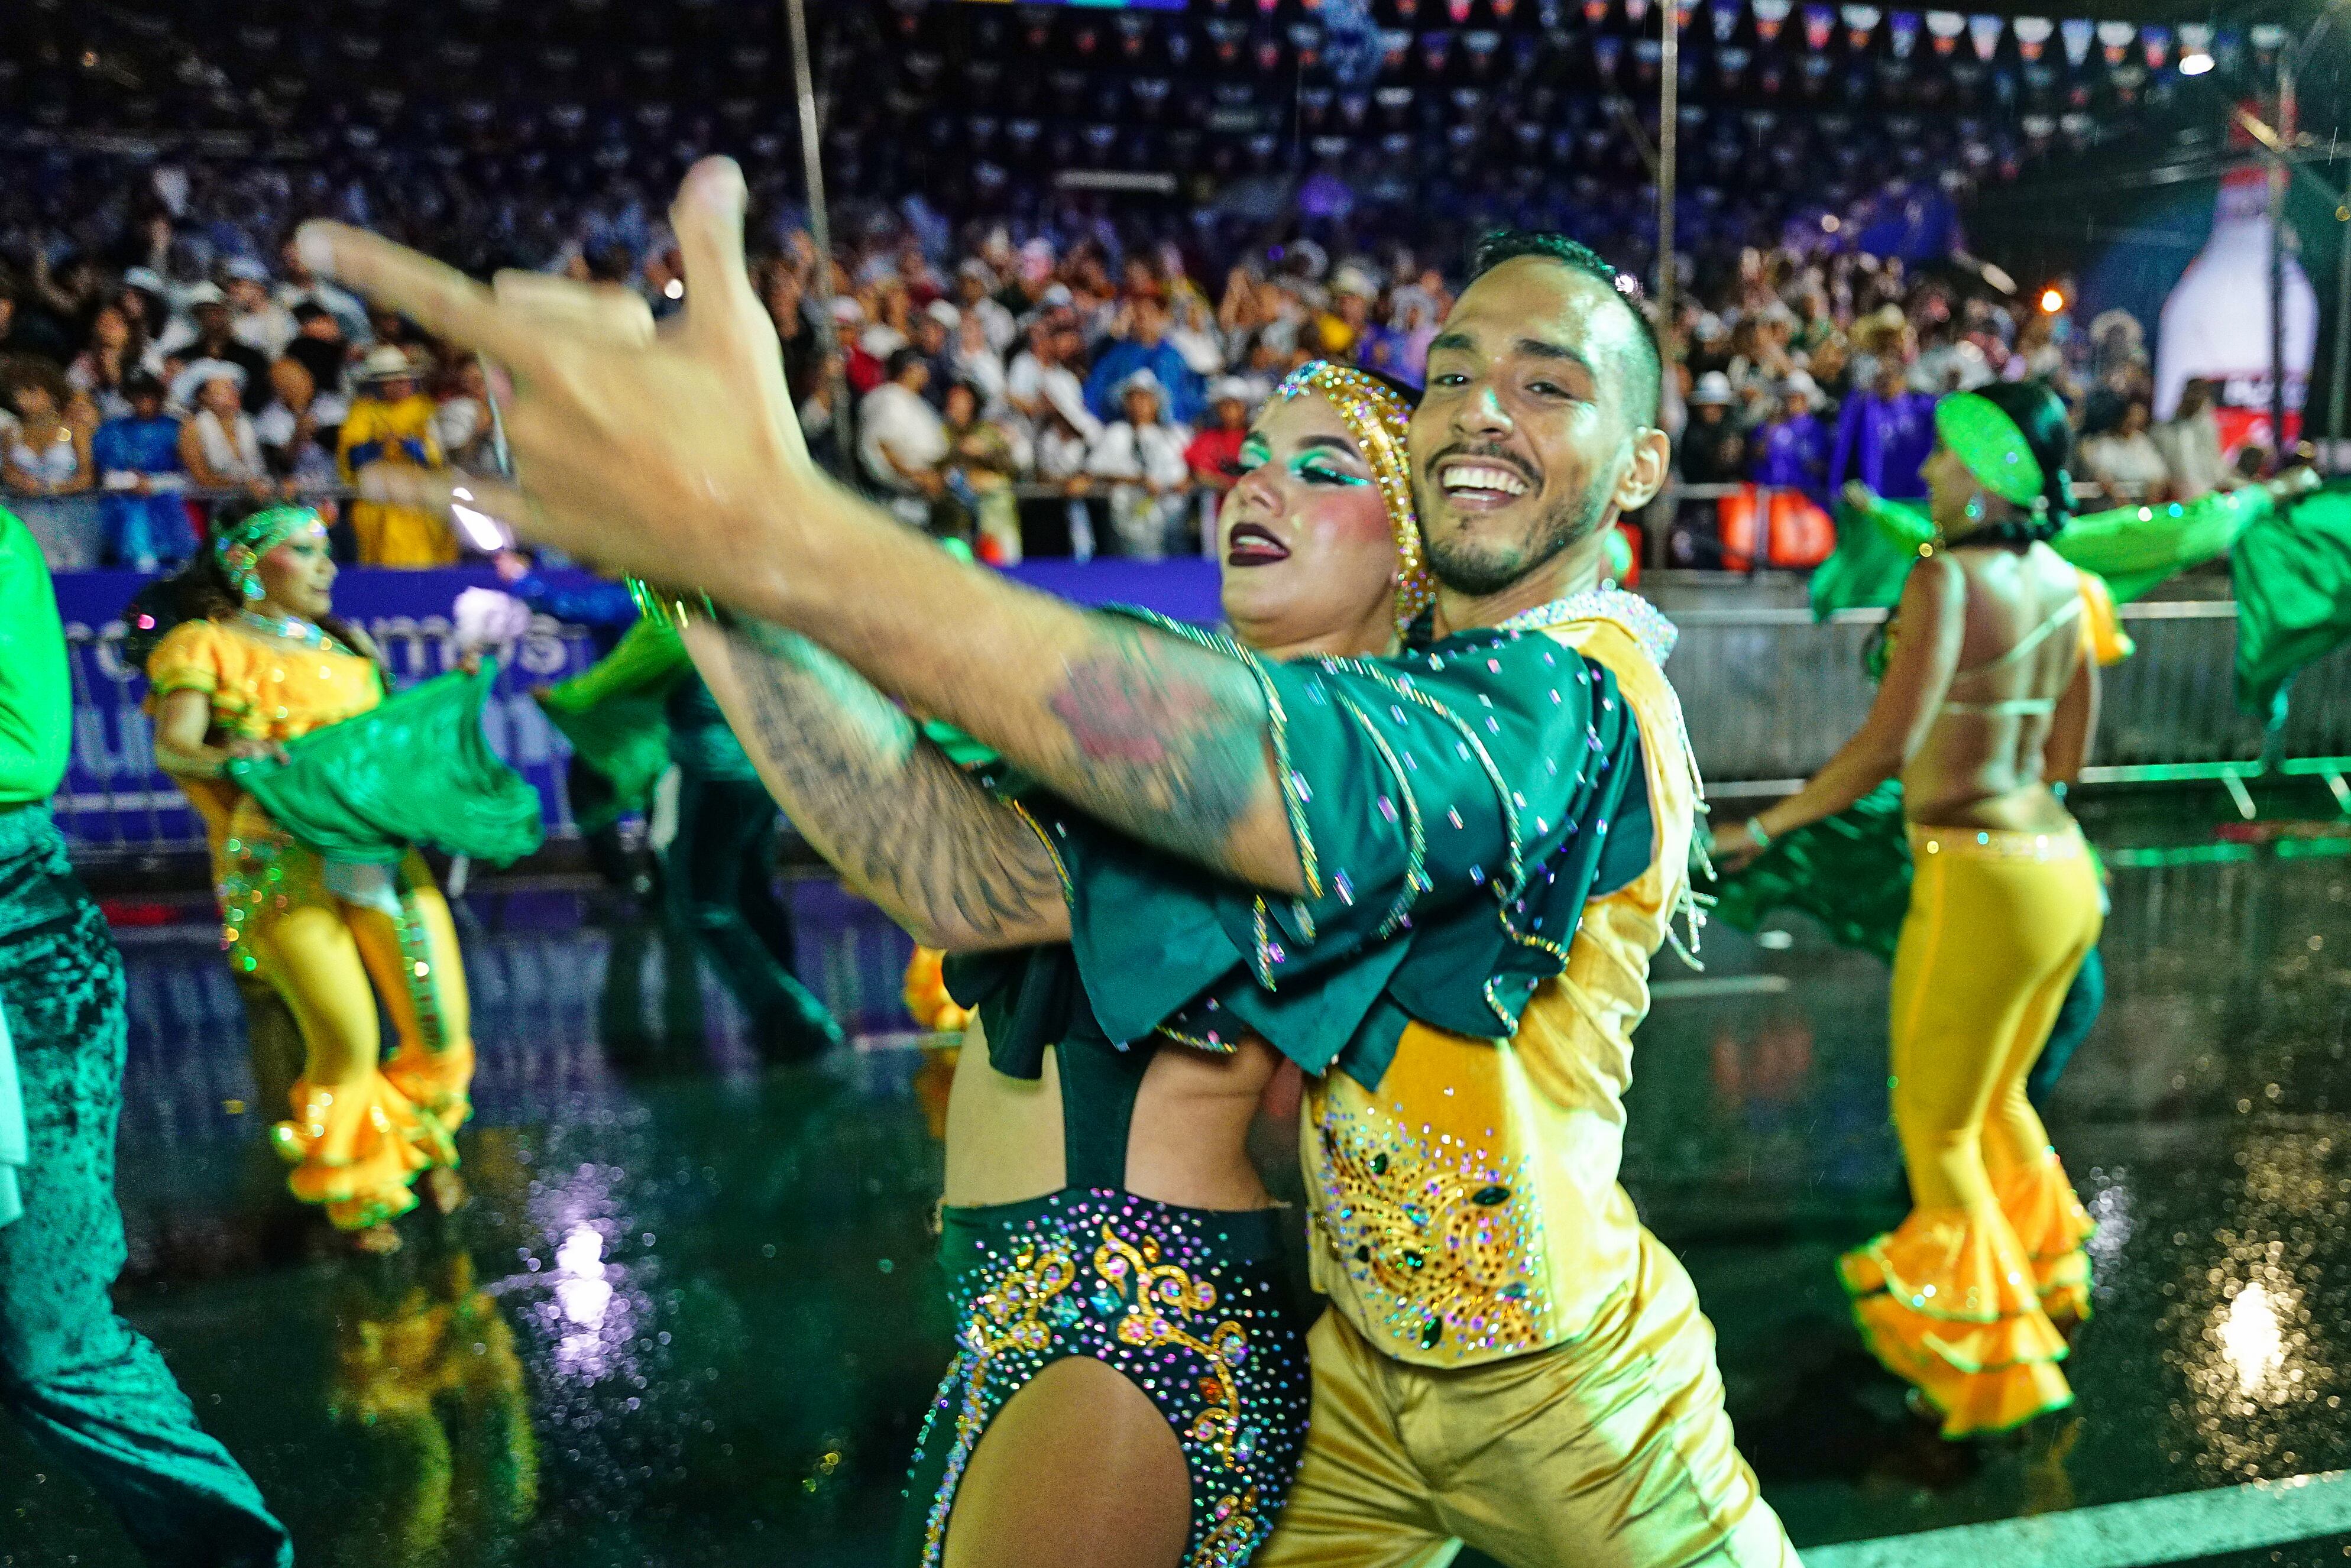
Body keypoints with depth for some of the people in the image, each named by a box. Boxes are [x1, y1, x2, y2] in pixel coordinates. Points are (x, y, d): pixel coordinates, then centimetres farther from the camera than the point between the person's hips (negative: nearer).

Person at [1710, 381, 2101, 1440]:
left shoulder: (1948, 574, -15)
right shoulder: (2061, 581, 8)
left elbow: (1889, 745, -24)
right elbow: (2068, 753, 15)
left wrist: (1762, 830, -18)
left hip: (1980, 876, -8)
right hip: (2061, 867, 8)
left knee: (1937, 1129, 10)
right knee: (1996, 1102, 28)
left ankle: (1994, 1363, 24)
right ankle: (2046, 1281, 47)